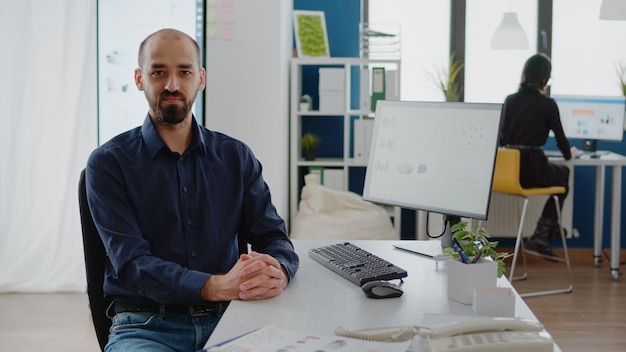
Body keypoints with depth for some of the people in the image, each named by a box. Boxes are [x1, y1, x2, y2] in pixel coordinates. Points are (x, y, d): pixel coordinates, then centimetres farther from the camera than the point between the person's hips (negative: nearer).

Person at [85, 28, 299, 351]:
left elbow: (273, 237, 6)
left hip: (227, 319, 3)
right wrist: (217, 286, -28)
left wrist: (278, 272, -21)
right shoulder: (108, 163, -1)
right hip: (146, 324, -3)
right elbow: (131, 263, -11)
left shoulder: (236, 157, 10)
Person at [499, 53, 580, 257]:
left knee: (559, 172, 33)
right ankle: (542, 236, 19)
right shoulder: (547, 104, -5)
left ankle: (545, 234, 30)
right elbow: (560, 137, 2)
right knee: (565, 174, 29)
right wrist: (569, 153, 23)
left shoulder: (510, 100, 8)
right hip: (531, 169, -5)